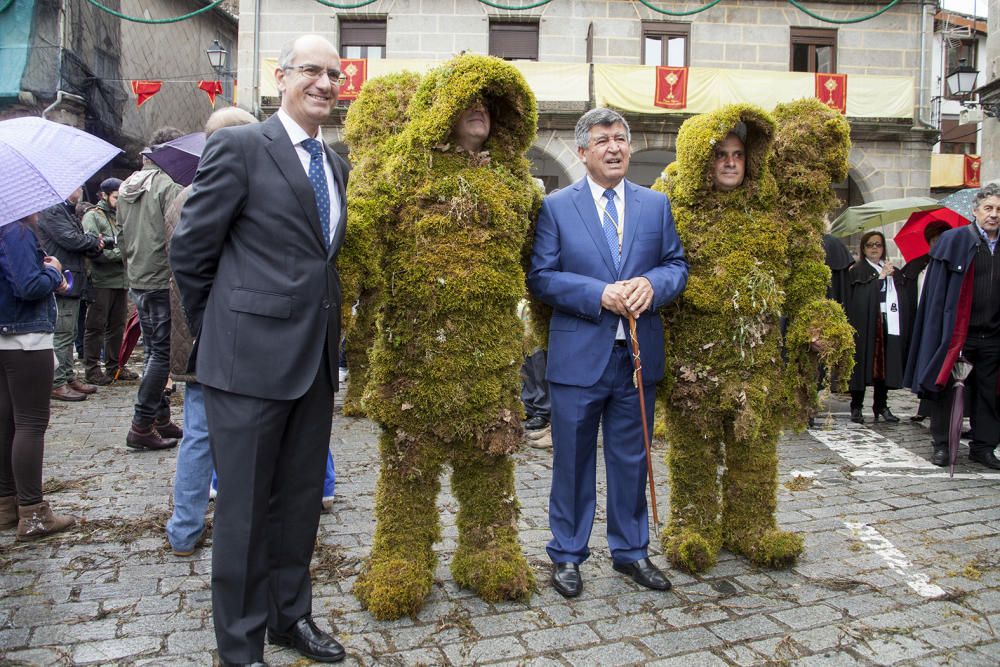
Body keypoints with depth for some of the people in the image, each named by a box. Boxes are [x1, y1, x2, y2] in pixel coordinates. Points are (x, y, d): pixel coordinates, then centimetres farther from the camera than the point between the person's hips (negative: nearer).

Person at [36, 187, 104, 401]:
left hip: (73, 285, 11)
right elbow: (70, 239, -22)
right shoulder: (51, 212, -12)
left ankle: (69, 377, 23)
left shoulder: (69, 212, 21)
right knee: (62, 334, -7)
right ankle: (57, 383, -2)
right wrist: (94, 240, -4)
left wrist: (94, 246, -2)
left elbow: (80, 242, 21)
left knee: (69, 335, 15)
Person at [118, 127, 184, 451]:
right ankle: (142, 426, -1)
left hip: (137, 281, 8)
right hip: (163, 281, -8)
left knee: (154, 351, 15)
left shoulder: (126, 188, 14)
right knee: (162, 353, -3)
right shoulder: (170, 185, -12)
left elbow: (123, 236, 18)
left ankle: (161, 419, 21)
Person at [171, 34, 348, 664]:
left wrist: (327, 329, 12)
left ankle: (291, 614, 36)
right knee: (244, 506, 6)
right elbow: (190, 247, -4)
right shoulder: (239, 146, -6)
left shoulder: (337, 164, 14)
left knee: (301, 499, 17)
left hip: (316, 359, 6)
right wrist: (218, 332, 2)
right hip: (251, 358, -6)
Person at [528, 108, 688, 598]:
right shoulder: (556, 207, 0)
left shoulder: (656, 204, 10)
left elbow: (677, 265, 9)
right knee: (573, 460, 8)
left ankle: (630, 551, 31)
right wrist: (599, 294, -17)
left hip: (639, 354, 3)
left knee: (631, 459, 14)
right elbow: (541, 277, -6)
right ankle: (567, 555, 24)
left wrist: (652, 284, -13)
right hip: (578, 355, -3)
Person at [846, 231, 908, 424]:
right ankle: (856, 407, 4)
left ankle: (881, 405, 15)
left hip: (888, 325, 4)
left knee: (885, 365, 5)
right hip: (865, 326, -4)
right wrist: (881, 276, -9)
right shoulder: (857, 271, 3)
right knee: (863, 365, -3)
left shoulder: (894, 272, 17)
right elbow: (860, 297, -12)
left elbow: (903, 301, 14)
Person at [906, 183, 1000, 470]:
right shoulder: (955, 241, -2)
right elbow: (937, 292, -5)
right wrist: (943, 333, -11)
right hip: (957, 334, -4)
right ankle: (941, 445, 13)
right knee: (945, 389, 2)